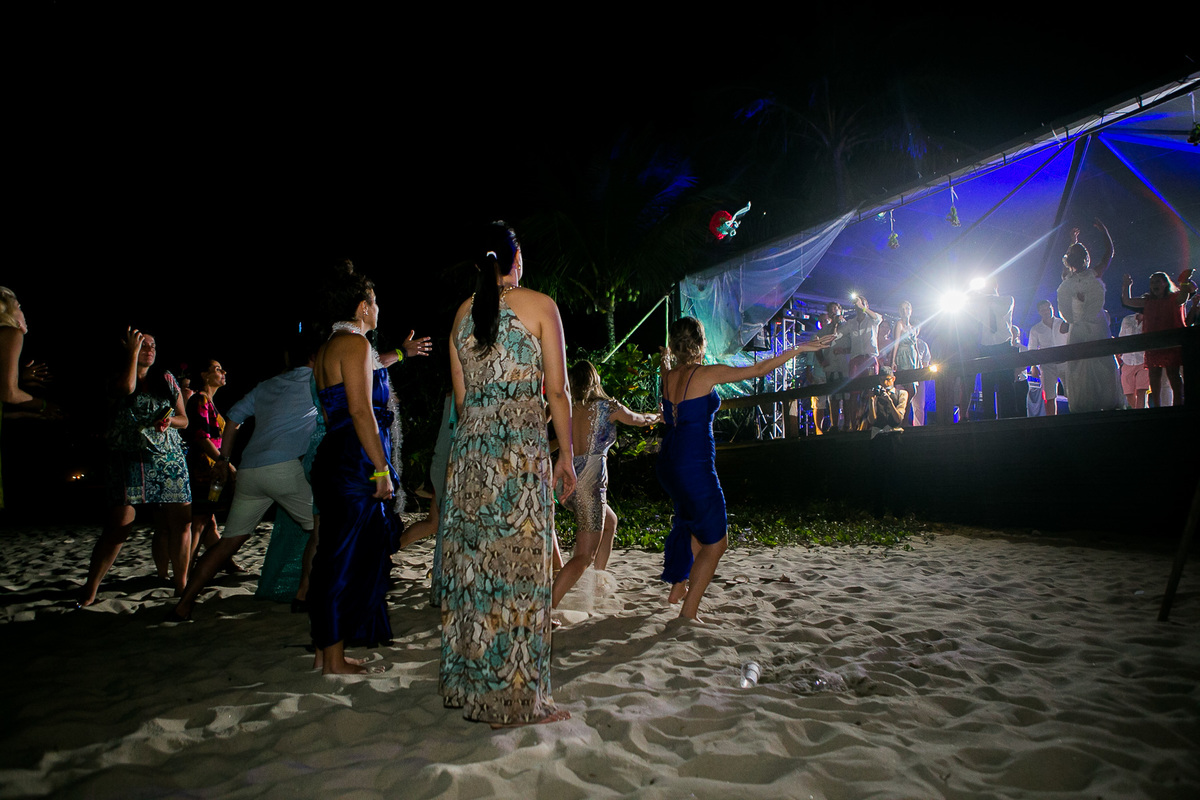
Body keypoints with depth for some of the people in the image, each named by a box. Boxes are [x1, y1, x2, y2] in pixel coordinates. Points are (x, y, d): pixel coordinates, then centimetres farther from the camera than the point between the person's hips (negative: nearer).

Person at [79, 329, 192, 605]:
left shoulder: (166, 378, 15)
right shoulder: (118, 377, 8)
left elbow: (184, 420, 15)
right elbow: (127, 388, -18)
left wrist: (170, 421, -7)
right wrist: (132, 352, -7)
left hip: (169, 459, 3)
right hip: (130, 457, -3)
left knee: (181, 521, -4)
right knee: (119, 525, -10)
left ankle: (181, 583, 8)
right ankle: (90, 589, 4)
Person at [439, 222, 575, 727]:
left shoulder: (463, 313, 14)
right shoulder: (539, 305, 0)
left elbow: (461, 394, 16)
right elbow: (556, 391, -3)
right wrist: (566, 454, 4)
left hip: (469, 444, 6)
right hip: (523, 444, -5)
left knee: (472, 561, 12)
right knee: (518, 566, -1)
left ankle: (468, 685, 23)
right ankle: (516, 698, 6)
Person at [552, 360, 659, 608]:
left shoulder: (567, 407, 8)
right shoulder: (608, 407, -2)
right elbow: (641, 420, 17)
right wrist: (659, 417, 37)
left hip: (566, 482, 7)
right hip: (589, 483, -7)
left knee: (609, 522, 31)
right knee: (584, 556, -4)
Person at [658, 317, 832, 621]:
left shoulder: (668, 376, 5)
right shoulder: (707, 374, -12)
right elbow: (759, 369, -6)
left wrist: (665, 359, 52)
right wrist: (799, 348, 4)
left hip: (668, 466, 8)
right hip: (695, 468, -8)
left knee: (695, 522, 31)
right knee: (714, 544, 7)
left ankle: (679, 587, 33)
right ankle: (688, 612, 8)